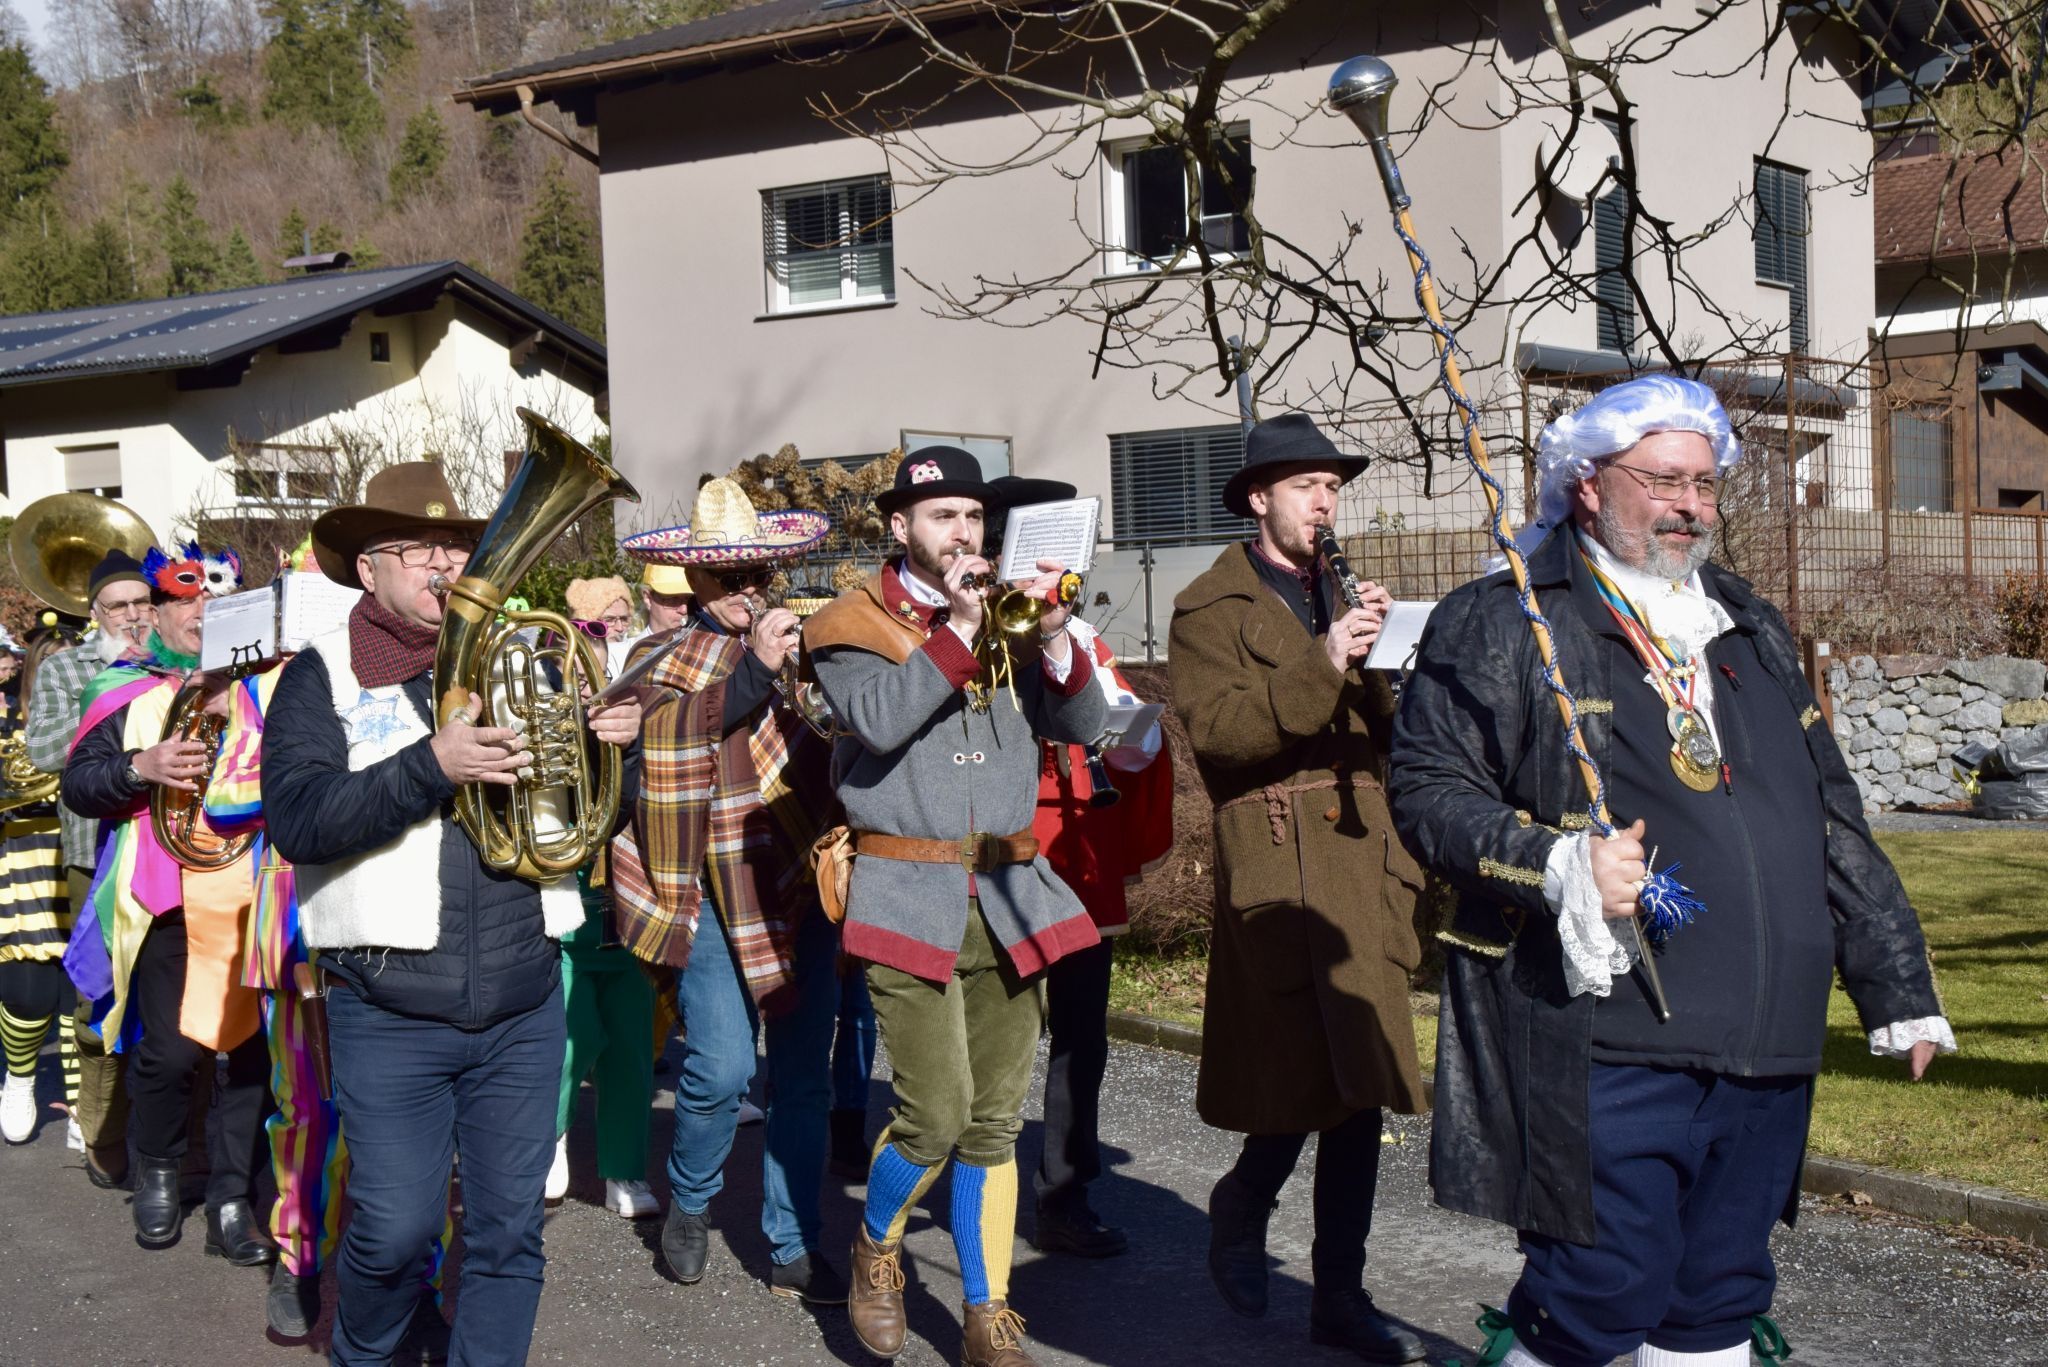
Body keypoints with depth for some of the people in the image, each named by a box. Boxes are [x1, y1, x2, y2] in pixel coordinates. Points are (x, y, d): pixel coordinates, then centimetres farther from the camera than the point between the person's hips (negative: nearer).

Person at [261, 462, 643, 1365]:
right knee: (396, 1230, 1)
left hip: (523, 1007, 4)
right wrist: (431, 765, -26)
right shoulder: (322, 676, 0)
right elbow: (296, 818, -16)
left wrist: (617, 745, -6)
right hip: (389, 1014, -3)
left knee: (509, 1231, 8)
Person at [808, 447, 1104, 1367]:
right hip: (911, 899, -4)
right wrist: (957, 628, -19)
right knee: (936, 1113, -10)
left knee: (996, 1120, 8)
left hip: (1010, 894, 4)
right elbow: (878, 719, -18)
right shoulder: (856, 624, 1)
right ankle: (875, 1250, 19)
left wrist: (1052, 638, -10)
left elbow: (1081, 724, 5)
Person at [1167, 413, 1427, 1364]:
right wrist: (1319, 666, -23)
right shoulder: (1211, 608, 0)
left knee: (1360, 1091, 8)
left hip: (1362, 865, 6)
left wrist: (1370, 666, -7)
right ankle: (1241, 1207, 24)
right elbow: (1215, 729, -15)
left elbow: (1385, 735, 12)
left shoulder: (1341, 600, 21)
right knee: (1303, 1088, -7)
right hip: (1277, 874, -6)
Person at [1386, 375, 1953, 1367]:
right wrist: (1556, 867, -21)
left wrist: (1895, 985, 21)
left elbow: (1833, 824, 22)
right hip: (1604, 1051, -6)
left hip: (1765, 1053, 7)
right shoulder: (1499, 626, -1)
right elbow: (1428, 788, -7)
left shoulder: (1749, 630, 19)